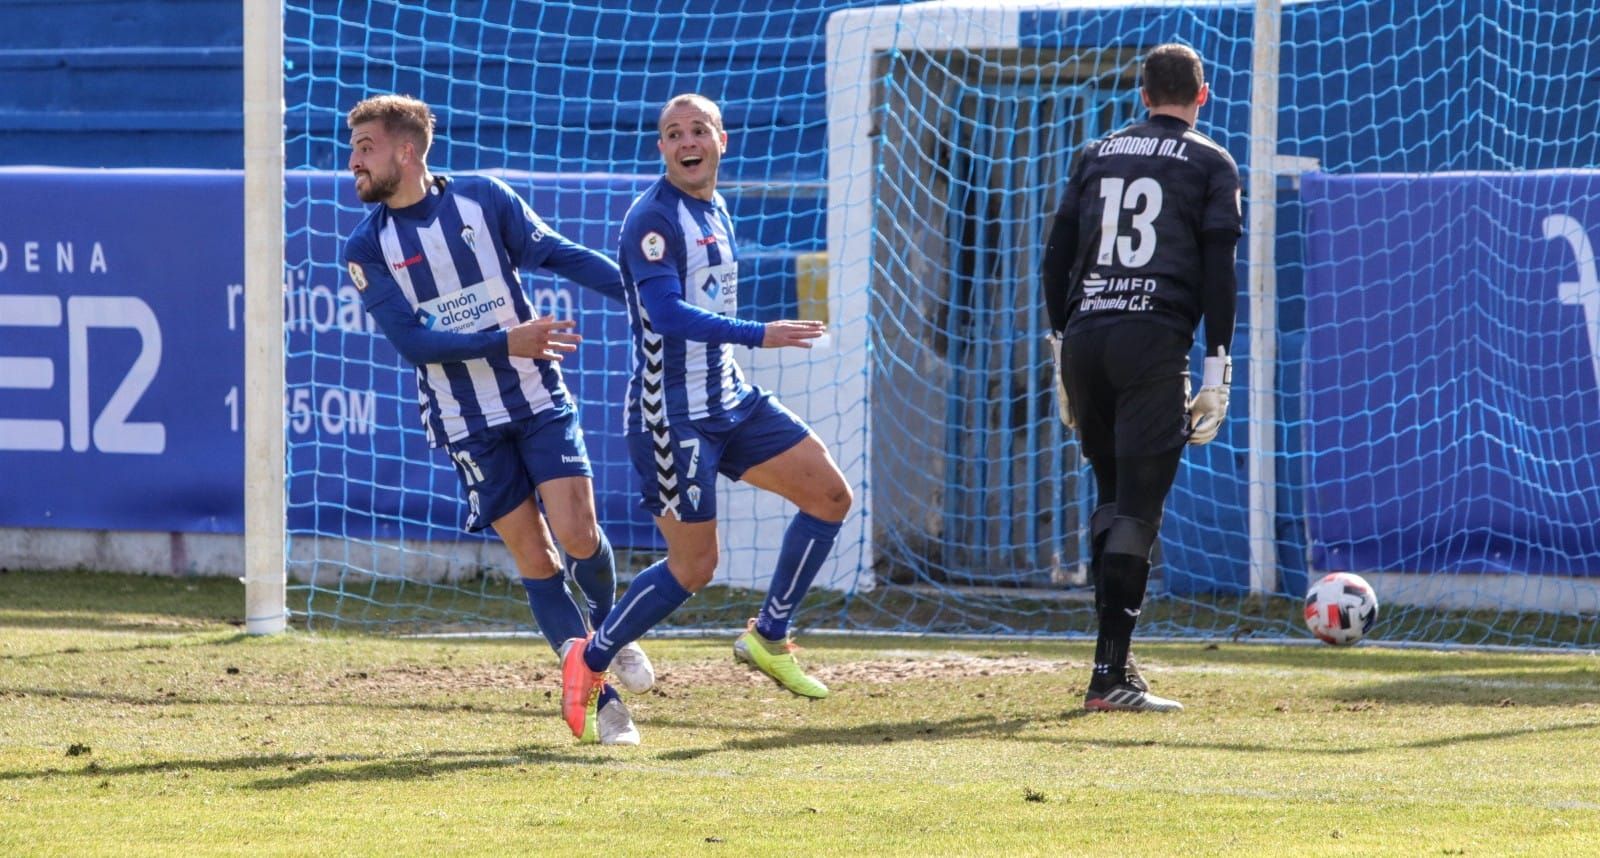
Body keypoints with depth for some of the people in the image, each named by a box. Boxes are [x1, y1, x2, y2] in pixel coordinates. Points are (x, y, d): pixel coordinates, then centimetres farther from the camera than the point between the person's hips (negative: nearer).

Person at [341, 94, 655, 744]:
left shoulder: (483, 199, -2)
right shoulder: (367, 248, -4)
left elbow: (556, 254, 4)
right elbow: (412, 341, -12)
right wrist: (505, 342, -22)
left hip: (538, 399, 0)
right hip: (468, 423, 0)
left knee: (578, 534, -11)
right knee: (534, 559, -4)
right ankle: (602, 701, 3)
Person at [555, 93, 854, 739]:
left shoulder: (715, 213, 13)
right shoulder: (653, 218, -16)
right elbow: (667, 313, -26)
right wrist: (759, 335, -30)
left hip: (729, 401, 9)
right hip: (672, 414, -9)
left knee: (830, 495, 2)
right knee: (693, 568, -7)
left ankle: (768, 635, 11)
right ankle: (589, 662, 10)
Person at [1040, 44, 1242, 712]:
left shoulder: (1096, 156, 19)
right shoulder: (1211, 165, 8)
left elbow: (1056, 257, 16)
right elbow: (1219, 269, -1)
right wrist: (1217, 369, -1)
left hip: (1083, 337, 4)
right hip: (1153, 340, -4)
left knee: (1112, 500, 17)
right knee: (1136, 509, -6)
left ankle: (1114, 656, 14)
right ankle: (1110, 674, -13)